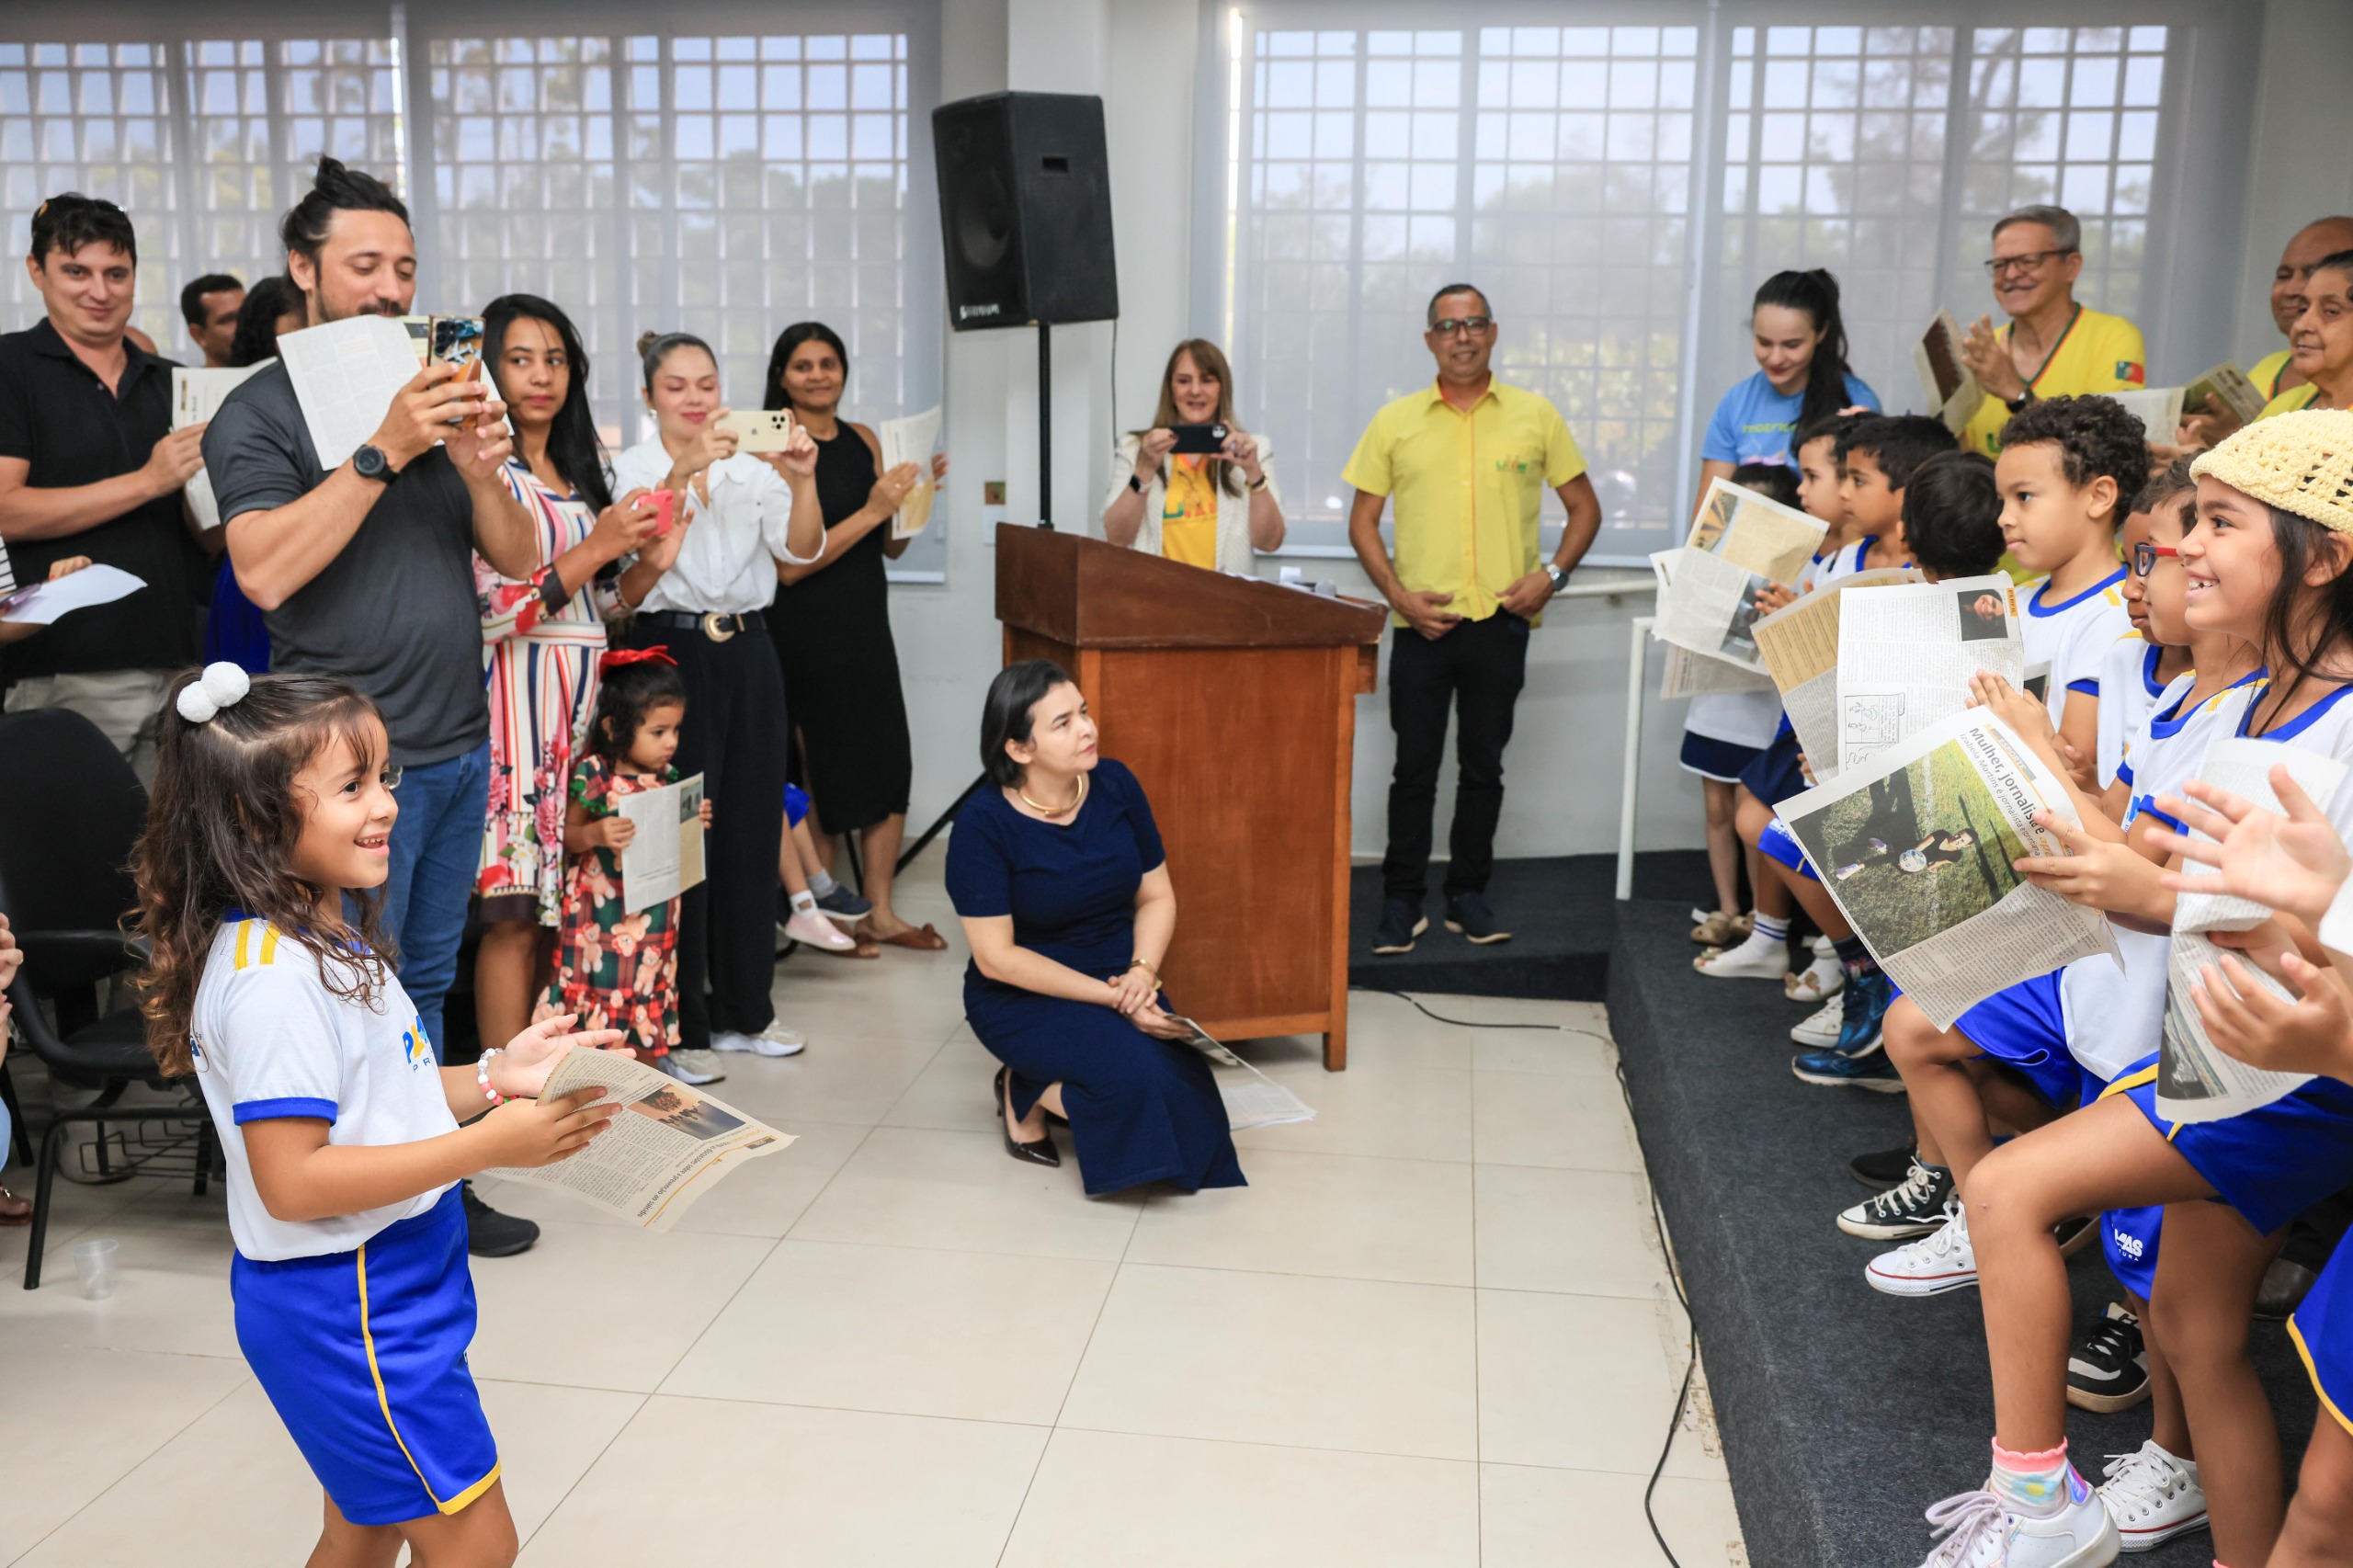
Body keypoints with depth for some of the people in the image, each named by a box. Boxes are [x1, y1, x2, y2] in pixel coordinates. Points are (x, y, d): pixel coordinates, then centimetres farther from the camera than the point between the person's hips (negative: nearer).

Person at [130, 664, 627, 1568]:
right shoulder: (270, 977, -25)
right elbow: (291, 1180, -28)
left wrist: (492, 1078, -1)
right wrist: (488, 1145, -29)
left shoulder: (329, 933, 6)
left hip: (381, 1288, 10)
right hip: (345, 1311, -10)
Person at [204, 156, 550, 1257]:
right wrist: (384, 452, -23)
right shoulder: (259, 413, -4)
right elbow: (266, 572, -19)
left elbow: (518, 558, 9)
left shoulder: (441, 401, 14)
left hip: (458, 745, 6)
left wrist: (482, 472, -11)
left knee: (426, 981, 15)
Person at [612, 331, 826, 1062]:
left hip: (746, 653, 4)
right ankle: (678, 1023, 9)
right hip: (670, 651, -4)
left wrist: (802, 481, -21)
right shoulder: (632, 468, 0)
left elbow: (801, 550, -2)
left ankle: (744, 1008, 22)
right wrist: (686, 469, -33)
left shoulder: (752, 468, 10)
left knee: (752, 826, 8)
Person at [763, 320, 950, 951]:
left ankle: (879, 914, 16)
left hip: (866, 624, 6)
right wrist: (870, 511, -20)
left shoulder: (864, 439, 9)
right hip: (805, 632, -6)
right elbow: (789, 565, -17)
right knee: (820, 775, 3)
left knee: (890, 767, 5)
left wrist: (918, 491, -3)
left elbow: (893, 546, 14)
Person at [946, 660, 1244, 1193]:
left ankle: (1034, 1084, 9)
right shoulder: (983, 823, -17)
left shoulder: (1115, 786, -4)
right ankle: (1026, 1095, 2)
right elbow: (995, 956, -17)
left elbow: (1157, 896, 5)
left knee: (1187, 1094, -18)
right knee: (1135, 1074, -31)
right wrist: (1110, 997, -22)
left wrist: (1142, 971, -15)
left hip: (1119, 983, 5)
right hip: (1023, 997, -5)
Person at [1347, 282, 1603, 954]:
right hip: (1422, 622, 0)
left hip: (1501, 621, 1)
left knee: (1483, 767, 8)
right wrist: (1397, 593, -6)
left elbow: (1585, 507, 12)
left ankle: (1469, 896, 20)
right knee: (1414, 767, 3)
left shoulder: (1535, 416, 6)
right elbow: (1362, 521, 8)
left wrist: (1551, 575, -3)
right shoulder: (1395, 421, 6)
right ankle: (1401, 901, 12)